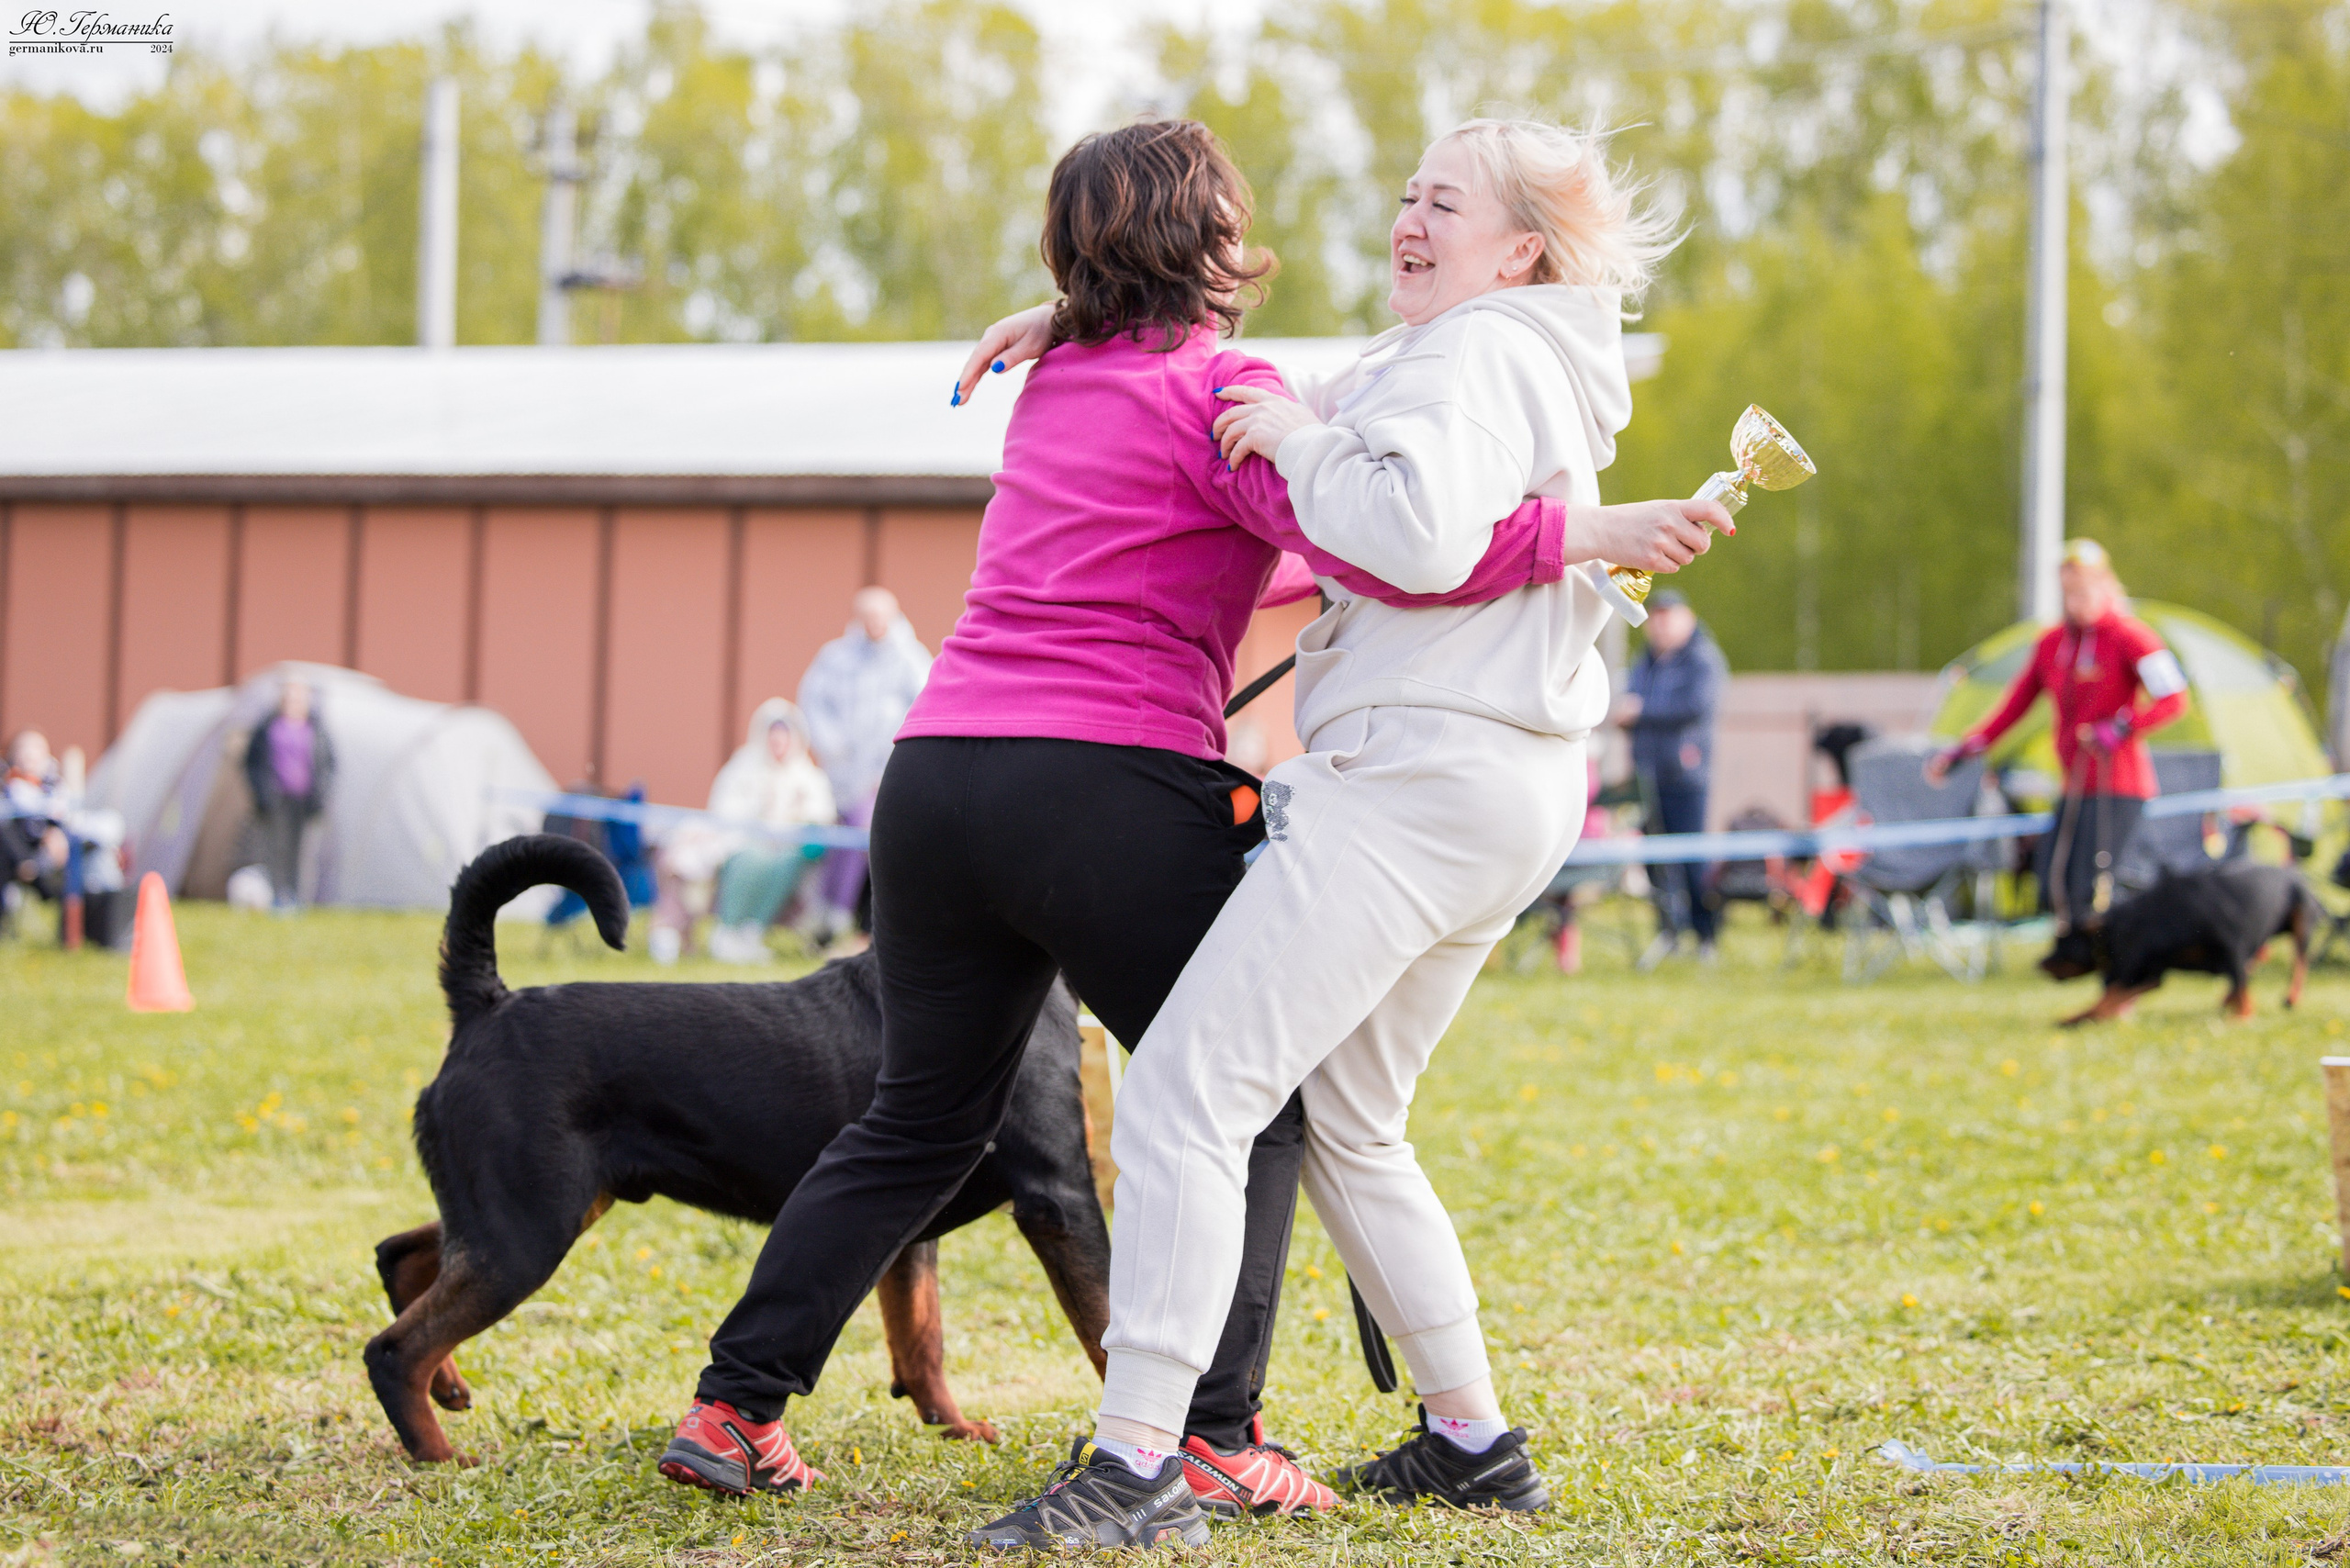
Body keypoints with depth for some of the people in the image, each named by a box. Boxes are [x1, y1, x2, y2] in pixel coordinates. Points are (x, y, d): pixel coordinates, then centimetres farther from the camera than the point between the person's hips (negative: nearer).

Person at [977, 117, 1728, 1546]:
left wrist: (1300, 442, -13)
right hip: (1507, 797, 11)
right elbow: (1242, 416, 33)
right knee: (1343, 1123, 20)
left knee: (1187, 1085, -15)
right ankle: (1475, 1442, 24)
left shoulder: (1478, 354, -7)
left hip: (1421, 775, -11)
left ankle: (1130, 1464, -22)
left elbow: (1422, 534, -28)